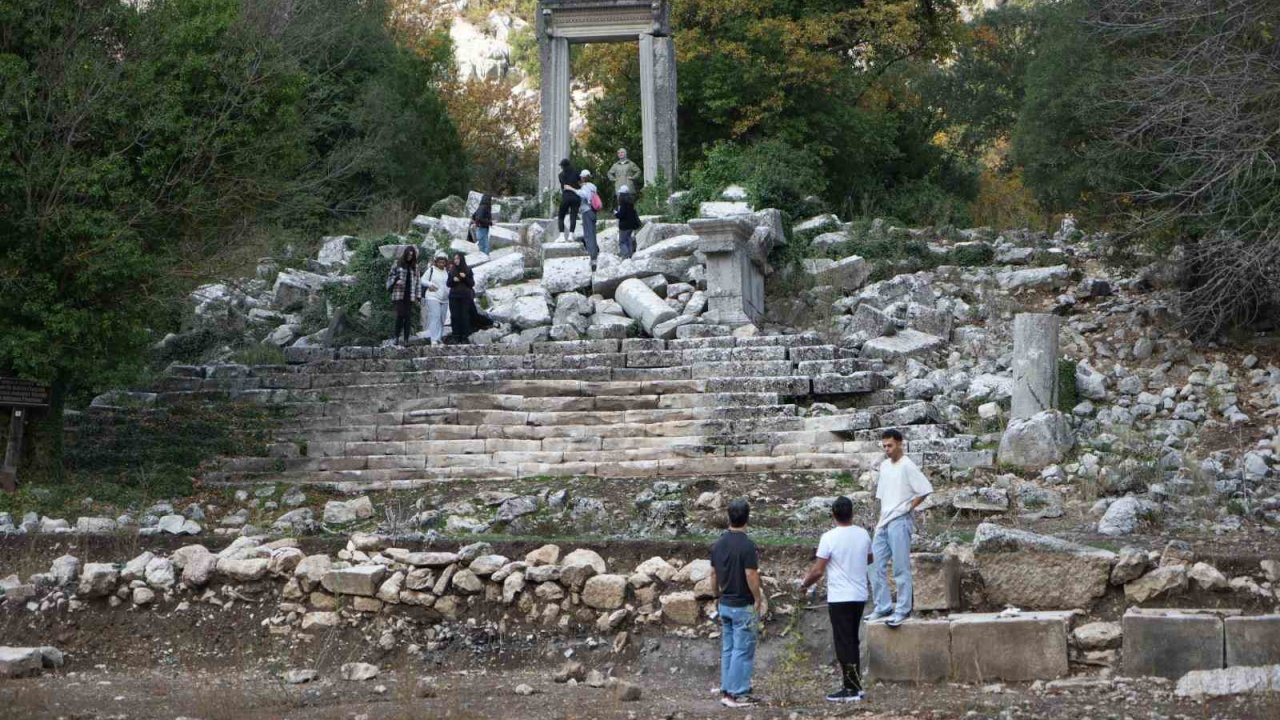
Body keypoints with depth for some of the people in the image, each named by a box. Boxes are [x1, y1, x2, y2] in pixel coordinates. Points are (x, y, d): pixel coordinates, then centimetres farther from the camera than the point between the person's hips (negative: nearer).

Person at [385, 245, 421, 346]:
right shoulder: (397, 264, 4)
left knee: (408, 317, 1)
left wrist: (418, 295, 4)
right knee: (400, 315, -12)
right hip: (399, 294, -2)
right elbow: (390, 275, 10)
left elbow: (418, 281, 11)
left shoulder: (414, 266, 11)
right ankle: (396, 337, -1)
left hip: (410, 295, 2)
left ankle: (406, 339, 3)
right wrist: (396, 281, -12)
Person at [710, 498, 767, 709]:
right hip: (743, 606, -7)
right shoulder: (747, 545, -18)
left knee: (728, 650, 13)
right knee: (742, 651, -2)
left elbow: (713, 575, 10)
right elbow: (751, 577, -19)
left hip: (725, 605, 7)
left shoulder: (718, 544, 5)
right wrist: (759, 600, -8)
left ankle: (726, 691, 15)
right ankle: (738, 694, -2)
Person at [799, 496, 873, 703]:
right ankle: (855, 684, 20)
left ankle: (851, 689, -2)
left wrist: (804, 583, 4)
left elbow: (818, 571, -15)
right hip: (860, 596, 6)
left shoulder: (829, 537, -15)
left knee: (844, 643, -2)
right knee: (852, 641, 16)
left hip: (840, 598, -6)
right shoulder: (863, 535, 3)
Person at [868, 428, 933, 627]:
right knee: (876, 566, 7)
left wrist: (909, 507, -9)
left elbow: (925, 490, -14)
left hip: (899, 523, -8)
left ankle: (903, 610, 0)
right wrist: (880, 520, 14)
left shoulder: (907, 466, -10)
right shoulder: (884, 466, 14)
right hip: (884, 523, 8)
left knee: (901, 569, -4)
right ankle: (883, 607, 15)